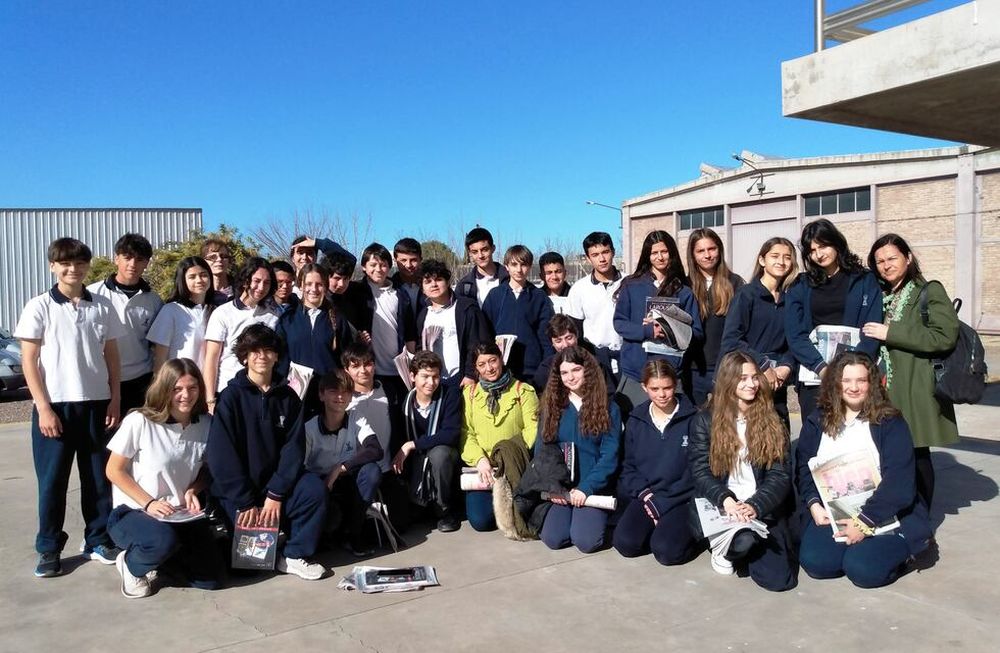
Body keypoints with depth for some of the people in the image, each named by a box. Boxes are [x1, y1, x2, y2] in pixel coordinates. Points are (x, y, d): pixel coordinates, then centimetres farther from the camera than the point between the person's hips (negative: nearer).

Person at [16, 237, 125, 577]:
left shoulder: (102, 306, 5)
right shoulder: (39, 307, -2)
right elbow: (29, 361, -3)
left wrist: (115, 399, 3)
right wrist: (44, 407, -10)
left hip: (96, 404, 2)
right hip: (55, 405, -2)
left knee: (98, 476, 9)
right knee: (52, 479, 5)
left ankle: (98, 540, 22)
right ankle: (49, 549, 18)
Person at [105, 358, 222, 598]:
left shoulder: (206, 424, -4)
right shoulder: (139, 422, -16)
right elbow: (114, 471, -8)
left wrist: (193, 490, -9)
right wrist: (149, 503, -16)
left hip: (181, 514, 4)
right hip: (133, 512, -4)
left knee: (209, 577, -8)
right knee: (165, 540, -37)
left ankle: (159, 556, 19)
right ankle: (131, 563, -1)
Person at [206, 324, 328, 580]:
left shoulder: (287, 397, 3)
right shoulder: (231, 396, -7)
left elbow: (294, 447, -3)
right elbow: (221, 456, -12)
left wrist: (276, 494, -14)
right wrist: (246, 503, -16)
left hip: (276, 485, 3)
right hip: (237, 492, -2)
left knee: (315, 488, -25)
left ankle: (294, 555, -13)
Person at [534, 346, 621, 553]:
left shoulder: (608, 408, -1)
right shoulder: (552, 405, 6)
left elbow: (609, 456, -7)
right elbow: (540, 450, 4)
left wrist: (586, 488, -17)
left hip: (593, 486, -2)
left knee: (585, 541, -22)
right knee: (553, 539, -18)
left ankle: (598, 516, 12)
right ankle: (568, 511, 15)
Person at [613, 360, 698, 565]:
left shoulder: (692, 419, -6)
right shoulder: (636, 421, 6)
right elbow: (628, 466, 10)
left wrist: (662, 502, -13)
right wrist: (644, 494, -10)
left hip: (681, 498, -3)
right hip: (645, 495, 3)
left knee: (666, 551, -25)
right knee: (625, 543, -20)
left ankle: (684, 530, 6)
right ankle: (656, 527, 9)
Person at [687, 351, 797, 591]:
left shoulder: (771, 421, 6)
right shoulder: (705, 420, 2)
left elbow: (781, 474, -2)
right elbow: (700, 472, -4)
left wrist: (755, 506, -19)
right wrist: (726, 500, -23)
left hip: (764, 508, 2)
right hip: (720, 506, -2)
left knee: (779, 578, -14)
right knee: (744, 539, -35)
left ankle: (743, 547, 18)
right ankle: (723, 548, 3)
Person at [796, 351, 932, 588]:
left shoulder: (890, 423, -3)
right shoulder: (817, 422, 9)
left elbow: (898, 481, -11)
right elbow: (803, 468, 4)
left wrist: (865, 522, -19)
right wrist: (814, 505, -14)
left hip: (884, 517, -2)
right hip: (831, 515, 3)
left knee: (863, 569, -24)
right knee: (814, 561, -21)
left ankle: (895, 549, 10)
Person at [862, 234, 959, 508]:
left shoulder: (930, 291, -4)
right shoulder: (881, 296, 16)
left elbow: (945, 336, -18)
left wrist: (890, 333, -17)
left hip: (916, 391, -5)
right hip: (885, 391, 5)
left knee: (916, 457, 0)